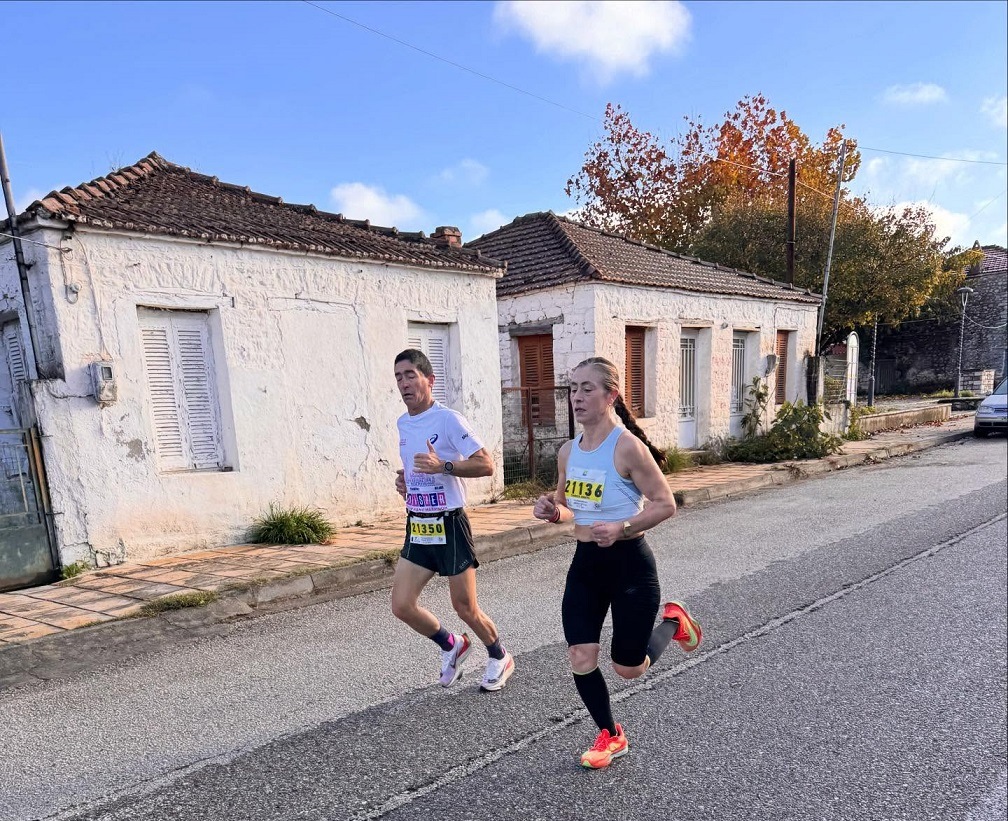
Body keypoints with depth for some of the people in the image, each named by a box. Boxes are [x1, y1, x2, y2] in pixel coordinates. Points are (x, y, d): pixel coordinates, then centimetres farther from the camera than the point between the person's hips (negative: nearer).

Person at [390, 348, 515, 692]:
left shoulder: (448, 419, -14)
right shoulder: (402, 423, 10)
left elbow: (486, 465, -18)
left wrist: (442, 466, -29)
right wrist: (404, 478, 7)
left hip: (449, 525, -7)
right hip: (417, 527, 7)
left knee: (465, 608, 5)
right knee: (402, 605, 2)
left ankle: (500, 657, 34)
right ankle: (452, 646, 29)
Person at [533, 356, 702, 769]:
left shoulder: (627, 446, -19)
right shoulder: (568, 452, 2)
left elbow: (665, 503, -15)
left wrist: (621, 527, -27)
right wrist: (552, 510, -7)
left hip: (629, 564, -6)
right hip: (585, 563, 6)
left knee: (629, 669, 8)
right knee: (581, 661, 4)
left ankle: (673, 622, 37)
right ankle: (610, 737, 30)